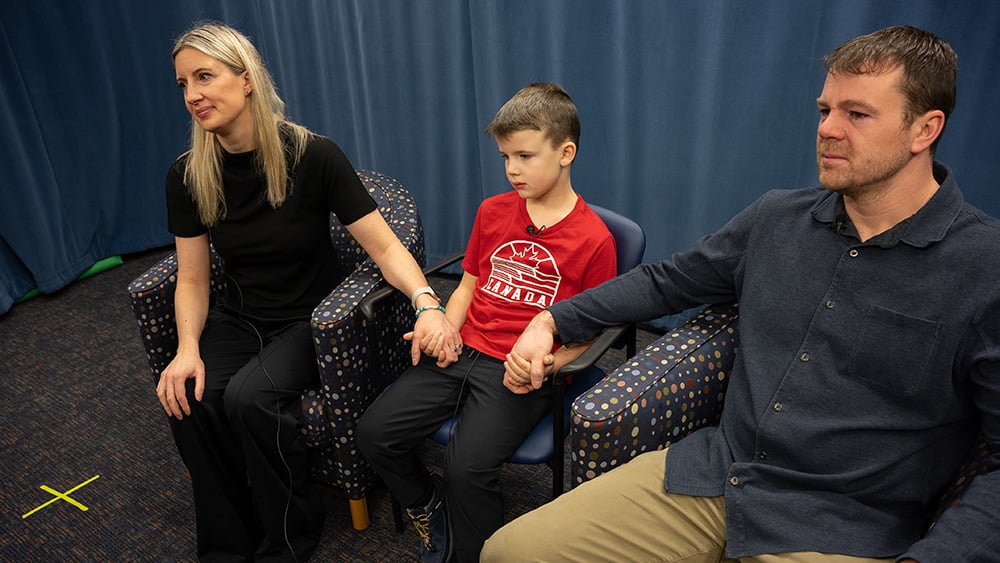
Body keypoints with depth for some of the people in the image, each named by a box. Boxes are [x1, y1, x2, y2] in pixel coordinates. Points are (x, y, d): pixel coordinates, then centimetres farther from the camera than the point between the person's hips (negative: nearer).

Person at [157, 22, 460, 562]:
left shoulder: (312, 156, -17)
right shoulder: (187, 175, -5)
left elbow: (383, 245, -17)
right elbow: (193, 280, 1)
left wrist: (425, 302, -35)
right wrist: (187, 348, -17)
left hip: (311, 318, -4)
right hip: (239, 318, 4)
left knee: (249, 396, -29)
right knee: (189, 401, -23)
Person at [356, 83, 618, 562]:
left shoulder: (592, 238, -6)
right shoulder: (492, 211, 10)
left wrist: (551, 360, -18)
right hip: (462, 352, 6)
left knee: (467, 465, -26)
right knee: (374, 433, -7)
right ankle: (428, 505, 24)